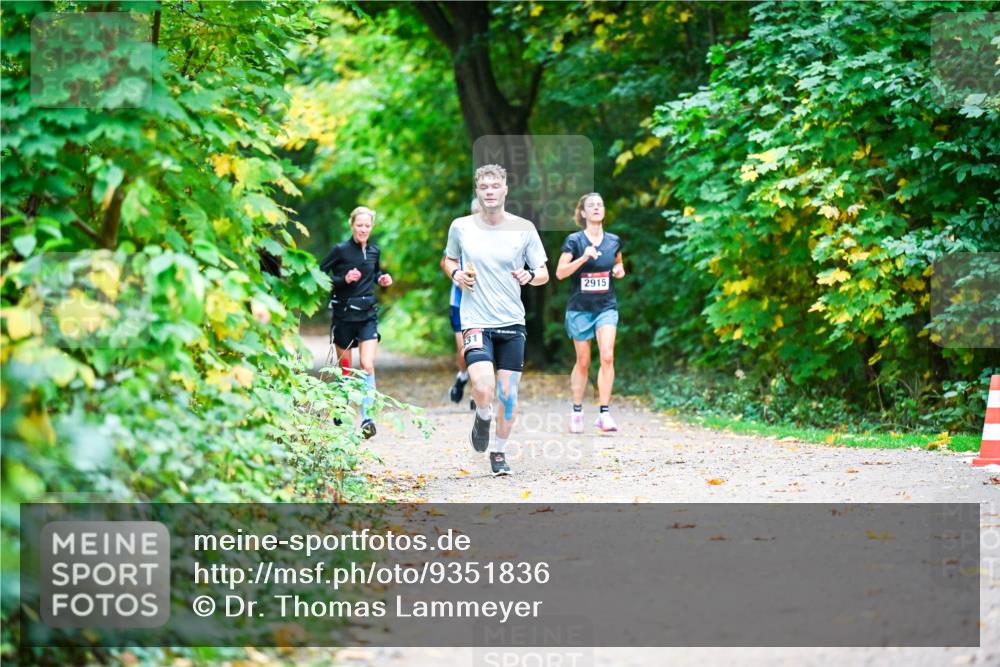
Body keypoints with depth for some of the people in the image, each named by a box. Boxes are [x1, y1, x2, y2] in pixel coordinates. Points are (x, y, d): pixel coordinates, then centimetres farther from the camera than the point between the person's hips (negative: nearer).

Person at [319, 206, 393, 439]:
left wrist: (382, 279, 4)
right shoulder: (340, 250, -8)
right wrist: (344, 280, -21)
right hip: (344, 314, -2)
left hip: (368, 315, 2)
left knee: (368, 366, -13)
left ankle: (366, 417, -14)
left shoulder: (374, 251, 5)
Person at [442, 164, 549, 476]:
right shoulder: (460, 227, 1)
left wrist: (530, 276, -18)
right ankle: (483, 417, 15)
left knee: (508, 392, 4)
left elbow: (544, 274, 4)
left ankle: (499, 452, 24)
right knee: (483, 389, -20)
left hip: (512, 322, 1)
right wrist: (456, 274, -3)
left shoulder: (523, 228, 0)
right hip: (476, 321, -1)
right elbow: (448, 260, 19)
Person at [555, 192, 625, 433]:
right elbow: (560, 273, -13)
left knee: (607, 356, -14)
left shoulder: (613, 241, 5)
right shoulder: (574, 240, -6)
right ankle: (576, 412, 21)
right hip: (580, 307, -2)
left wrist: (620, 270, 0)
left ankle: (604, 413, -13)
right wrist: (583, 257, -25)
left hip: (607, 307, 2)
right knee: (583, 361, 6)